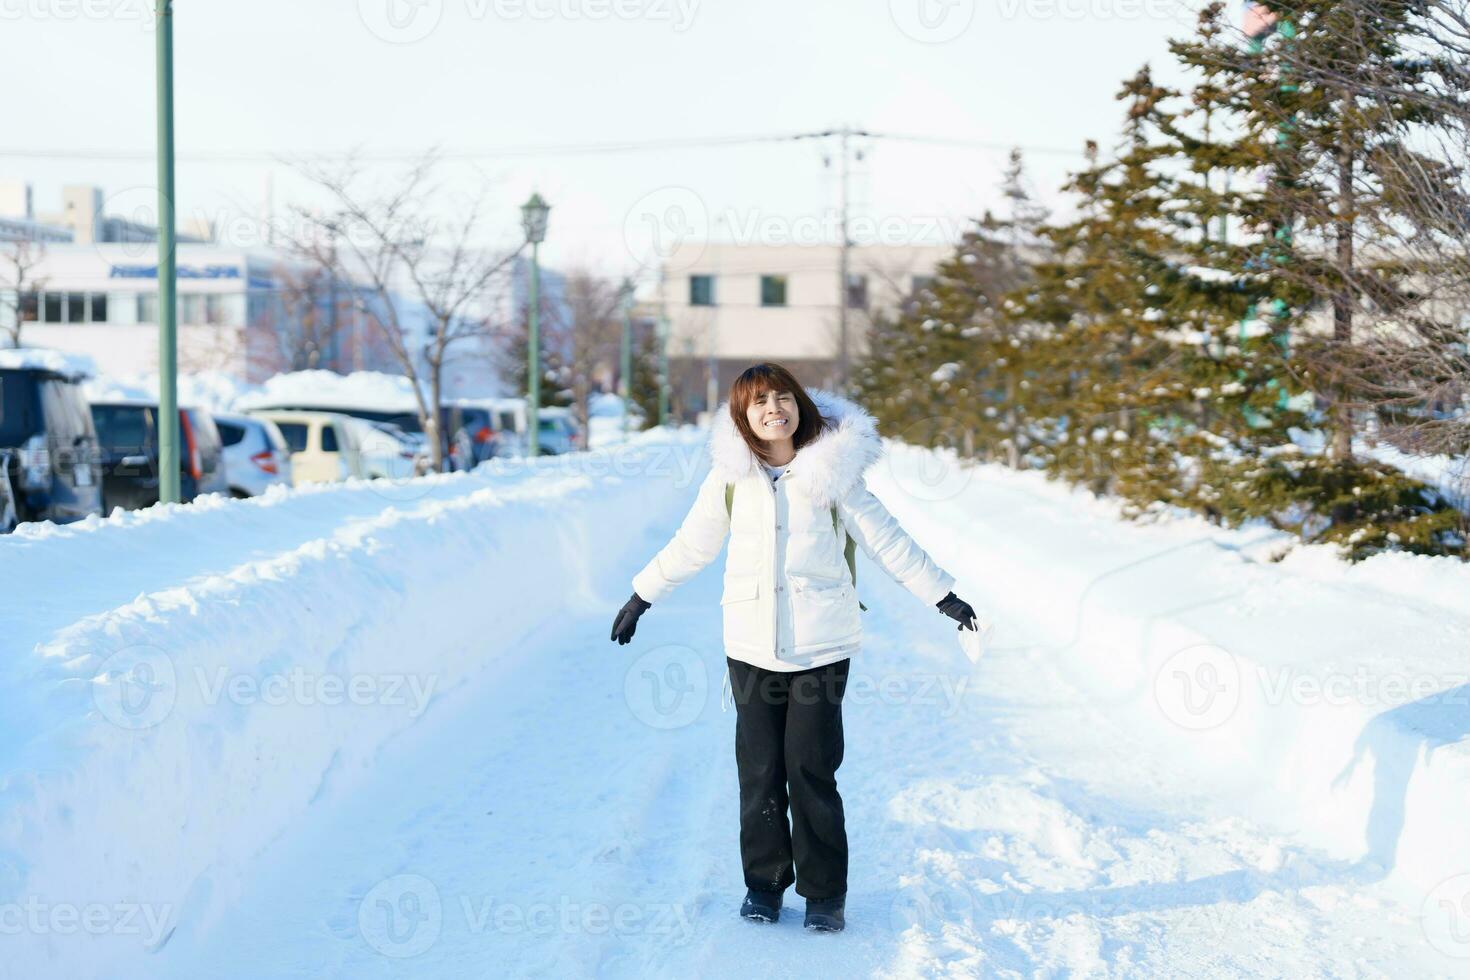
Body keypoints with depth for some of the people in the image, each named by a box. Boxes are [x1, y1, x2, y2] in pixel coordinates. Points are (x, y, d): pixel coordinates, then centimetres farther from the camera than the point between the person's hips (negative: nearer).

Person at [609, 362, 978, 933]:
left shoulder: (833, 470, -1)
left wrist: (942, 595, 7)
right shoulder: (730, 477, 3)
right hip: (752, 644, 2)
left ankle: (824, 892, 9)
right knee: (759, 769, 4)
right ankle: (764, 882, 20)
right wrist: (642, 596, 22)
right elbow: (691, 546, 15)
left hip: (821, 646, -2)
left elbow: (885, 539, 5)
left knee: (812, 769, -3)